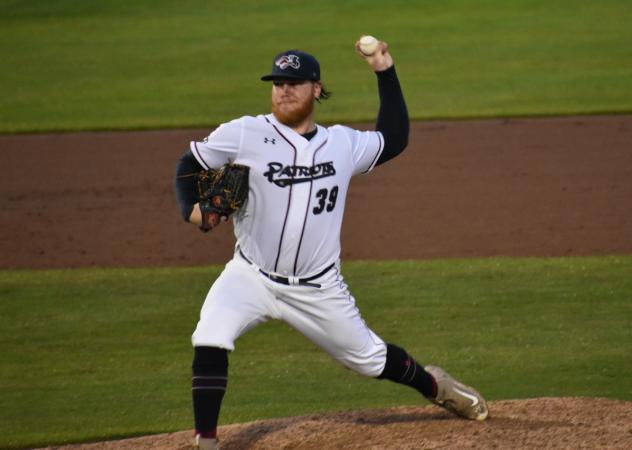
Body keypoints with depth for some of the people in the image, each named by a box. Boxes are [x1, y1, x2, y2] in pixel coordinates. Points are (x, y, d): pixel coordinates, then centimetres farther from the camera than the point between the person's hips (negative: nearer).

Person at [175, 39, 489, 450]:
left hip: (318, 289, 2)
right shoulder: (244, 134, -7)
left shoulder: (343, 143, 3)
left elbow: (394, 139, 19)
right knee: (210, 340, -27)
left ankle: (432, 384, 46)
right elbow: (190, 164, 3)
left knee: (370, 358, 14)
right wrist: (192, 208, -17)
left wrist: (385, 73, 14)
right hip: (251, 277, -2)